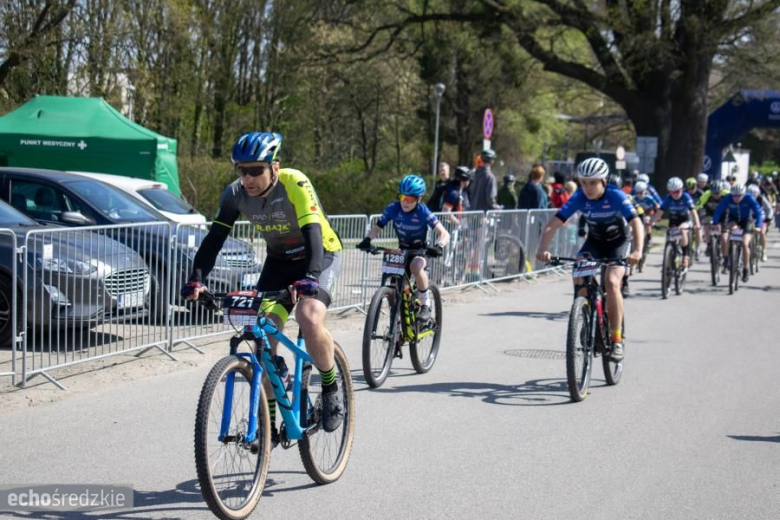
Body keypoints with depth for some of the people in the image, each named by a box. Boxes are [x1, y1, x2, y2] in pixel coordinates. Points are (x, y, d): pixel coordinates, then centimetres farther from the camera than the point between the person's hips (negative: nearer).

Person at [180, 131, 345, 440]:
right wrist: (197, 278, -32)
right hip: (279, 260, 5)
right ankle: (269, 423, 2)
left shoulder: (295, 185, -29)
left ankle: (331, 389, -6)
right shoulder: (236, 193, -14)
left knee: (310, 320, -31)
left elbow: (313, 233, -38)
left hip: (320, 255, -5)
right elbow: (215, 238, -16)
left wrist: (310, 278, -55)